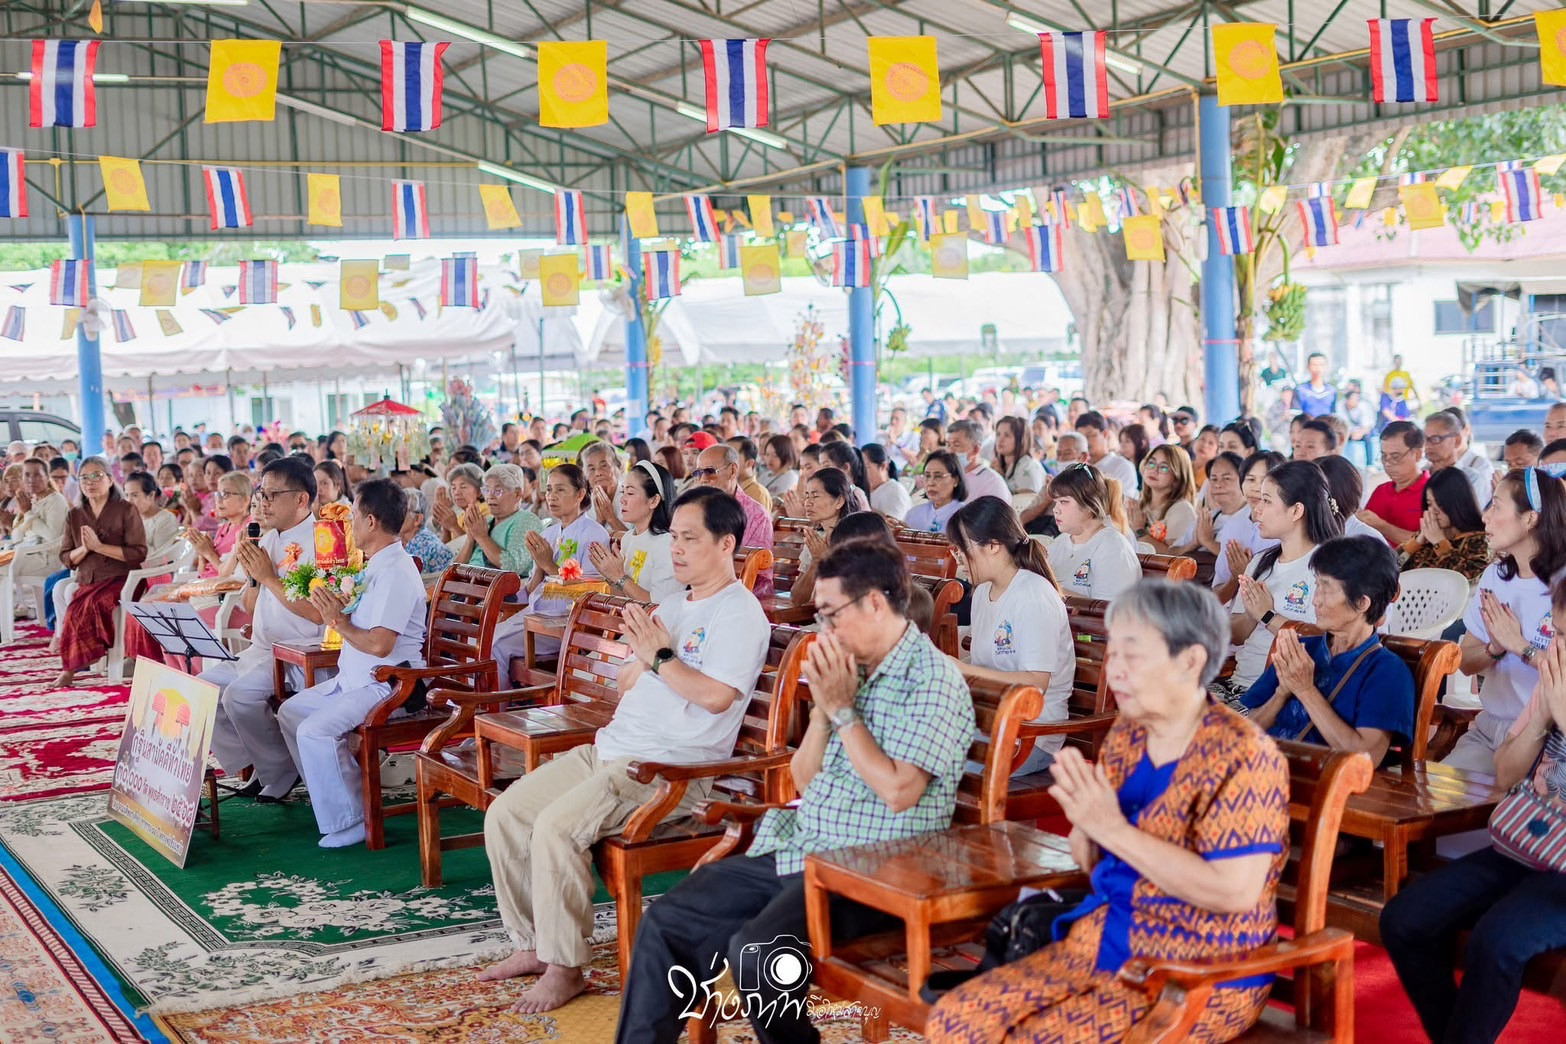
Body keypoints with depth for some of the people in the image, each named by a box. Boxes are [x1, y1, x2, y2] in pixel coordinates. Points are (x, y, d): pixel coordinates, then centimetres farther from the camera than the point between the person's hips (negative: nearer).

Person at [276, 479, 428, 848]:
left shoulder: (396, 573, -21)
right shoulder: (377, 566, 13)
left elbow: (379, 644, -28)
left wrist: (339, 621, -15)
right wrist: (338, 609, 3)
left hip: (385, 685, -11)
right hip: (353, 679, 11)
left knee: (314, 731, -25)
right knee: (290, 712, 16)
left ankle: (349, 820, -13)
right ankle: (331, 797, 20)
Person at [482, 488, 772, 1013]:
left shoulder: (740, 614, -8)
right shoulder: (672, 608, 19)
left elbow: (716, 696, -21)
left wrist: (659, 656, -12)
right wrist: (641, 655, -1)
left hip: (674, 768, -9)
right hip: (612, 749, 9)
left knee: (556, 827, -27)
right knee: (504, 814, 1)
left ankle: (565, 967, -13)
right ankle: (534, 944, 11)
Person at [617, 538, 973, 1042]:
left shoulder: (934, 679, -11)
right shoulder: (851, 668, 12)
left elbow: (898, 791, -21)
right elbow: (803, 780, 14)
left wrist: (843, 709, -14)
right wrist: (822, 707, -2)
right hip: (796, 850, 8)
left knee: (755, 948, -30)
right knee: (667, 921, 0)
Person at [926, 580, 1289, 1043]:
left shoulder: (1242, 756, -15)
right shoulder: (1126, 735, 6)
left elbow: (1234, 891, -25)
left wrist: (1113, 828, -23)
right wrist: (1082, 821, -11)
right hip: (1103, 942, 7)